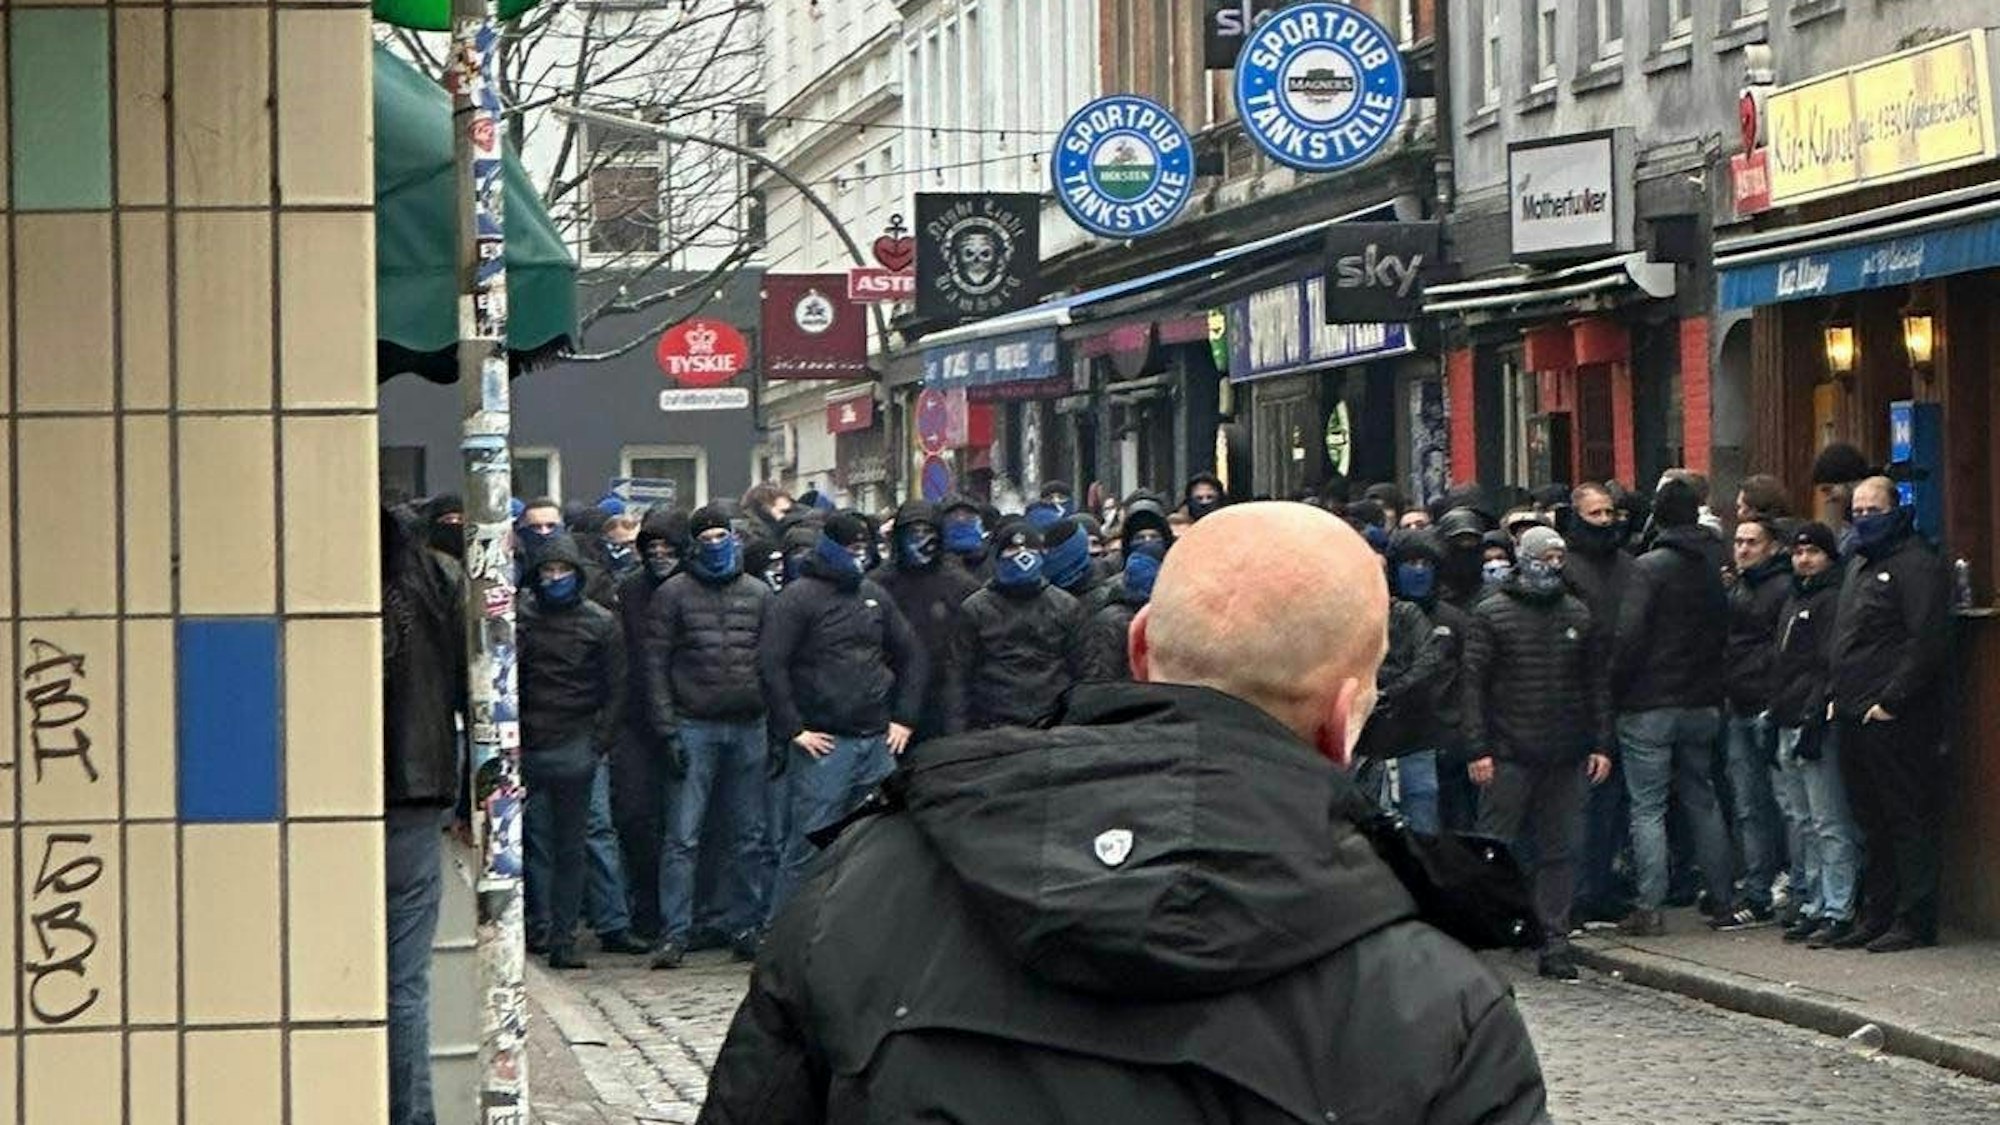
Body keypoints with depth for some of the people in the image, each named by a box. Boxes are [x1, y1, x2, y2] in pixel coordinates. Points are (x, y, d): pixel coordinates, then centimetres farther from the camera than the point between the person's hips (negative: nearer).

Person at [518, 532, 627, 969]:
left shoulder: (600, 622, 5)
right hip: (527, 748, 0)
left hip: (576, 748, 0)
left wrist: (599, 744, -1)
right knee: (537, 842, -4)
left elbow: (615, 689, 7)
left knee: (571, 847, 3)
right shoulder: (521, 618, 7)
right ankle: (540, 926, 1)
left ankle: (562, 937, 6)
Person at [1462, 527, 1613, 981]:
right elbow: (1474, 683, -3)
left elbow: (1597, 683, 14)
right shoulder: (1492, 615, 0)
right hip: (1509, 756, -3)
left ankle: (1555, 942, 9)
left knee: (1561, 849, 4)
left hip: (1565, 757, 4)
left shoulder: (1579, 616, 12)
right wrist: (1477, 748, -10)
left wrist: (1602, 744, 6)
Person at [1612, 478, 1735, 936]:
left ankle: (1650, 907, -7)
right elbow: (1726, 631, 12)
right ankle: (1722, 898, 19)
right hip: (1703, 704, 6)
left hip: (1651, 705, -6)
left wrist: (1617, 689, -6)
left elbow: (1630, 636, -17)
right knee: (1702, 800, 16)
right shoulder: (1715, 566, 5)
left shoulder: (1650, 567, -13)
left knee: (1647, 808, -3)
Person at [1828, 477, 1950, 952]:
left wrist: (1891, 701, -19)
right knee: (1872, 823, 13)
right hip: (1854, 718, 9)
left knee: (1908, 819, -6)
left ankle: (1914, 921, -4)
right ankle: (1877, 915, 18)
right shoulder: (1859, 566, 21)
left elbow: (1926, 641, -18)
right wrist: (1837, 696, 15)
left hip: (1895, 722, -9)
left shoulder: (1917, 565, -9)